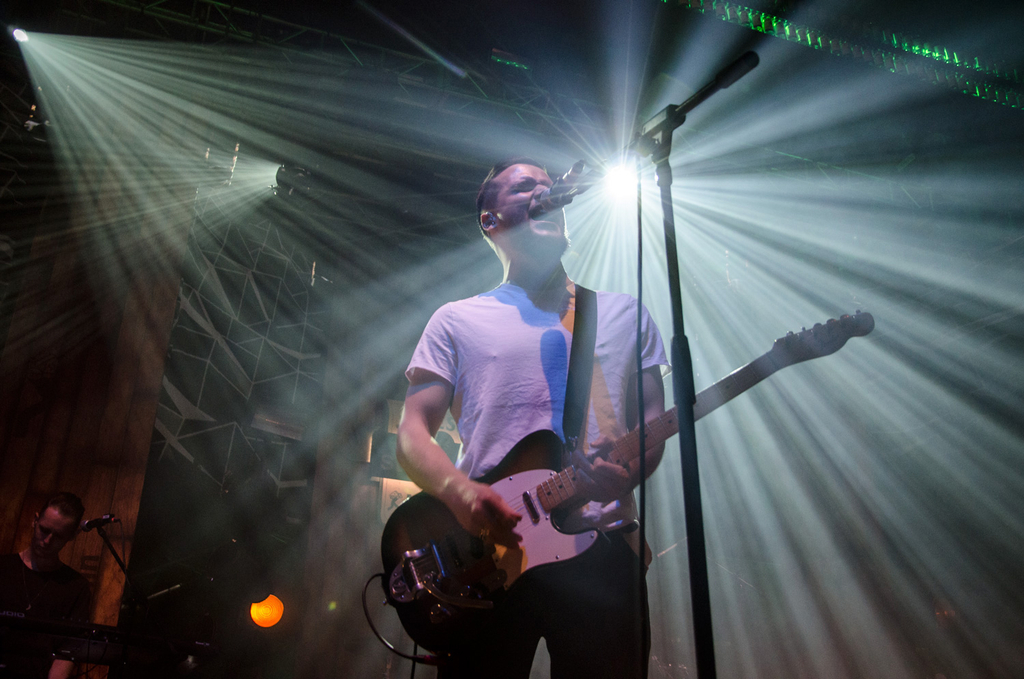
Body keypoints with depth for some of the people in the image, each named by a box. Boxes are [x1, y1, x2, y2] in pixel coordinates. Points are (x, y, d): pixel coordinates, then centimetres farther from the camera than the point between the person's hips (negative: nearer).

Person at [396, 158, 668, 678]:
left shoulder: (624, 313, 18)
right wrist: (460, 492, -17)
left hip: (600, 545, 2)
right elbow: (412, 431, 5)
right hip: (486, 545, -1)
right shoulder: (457, 321, 12)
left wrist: (628, 473, -12)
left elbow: (653, 419, 12)